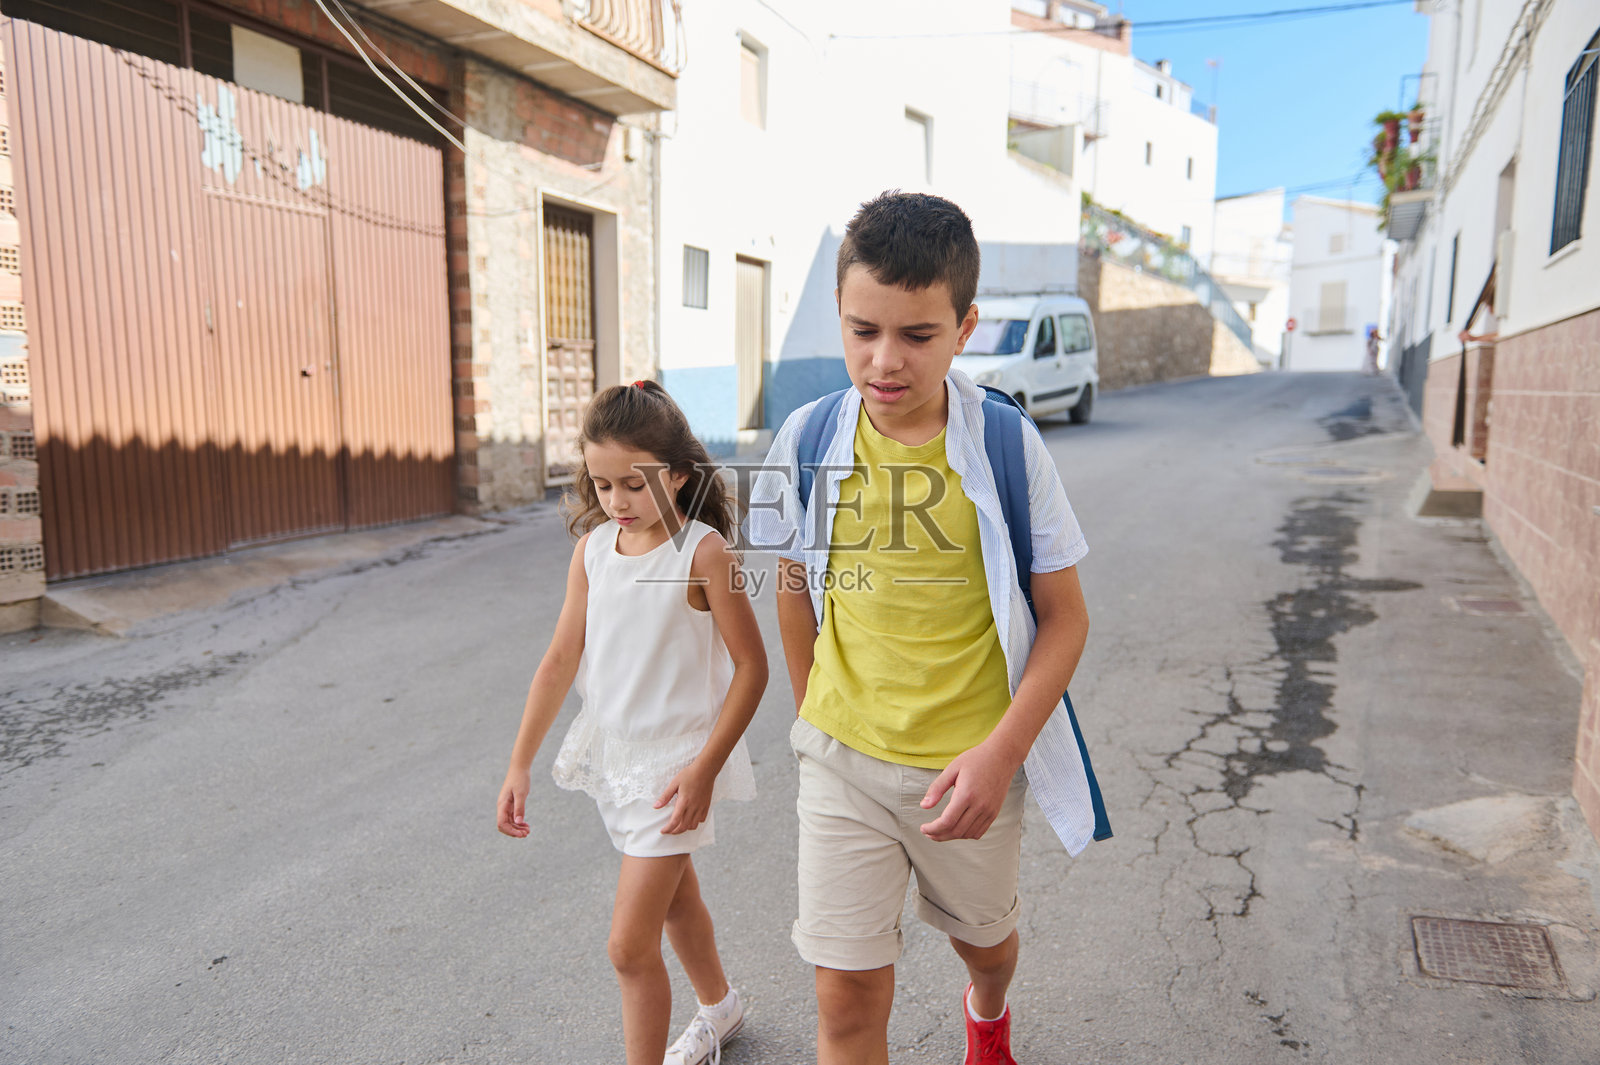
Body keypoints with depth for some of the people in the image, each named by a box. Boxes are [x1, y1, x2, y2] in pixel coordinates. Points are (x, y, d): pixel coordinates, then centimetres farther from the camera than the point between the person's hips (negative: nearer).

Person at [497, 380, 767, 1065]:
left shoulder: (703, 551, -18)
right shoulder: (593, 547, -2)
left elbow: (751, 666, -15)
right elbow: (561, 659, 1)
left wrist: (705, 768, -18)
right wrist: (519, 765, 0)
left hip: (675, 761, -6)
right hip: (612, 751, 7)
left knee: (630, 946, -4)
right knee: (674, 897, 26)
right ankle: (719, 1007, 51)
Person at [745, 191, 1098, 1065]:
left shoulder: (1008, 446, -14)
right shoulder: (808, 440, -8)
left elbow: (1064, 617, -8)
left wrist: (1002, 752, -18)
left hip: (971, 762, 0)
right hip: (842, 758, 1)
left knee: (982, 939, 25)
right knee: (847, 994, 2)